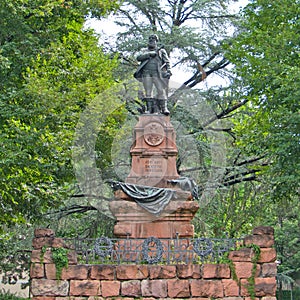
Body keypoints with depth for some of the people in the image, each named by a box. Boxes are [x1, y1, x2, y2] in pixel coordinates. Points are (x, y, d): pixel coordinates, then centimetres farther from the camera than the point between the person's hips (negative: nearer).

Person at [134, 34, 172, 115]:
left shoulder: (161, 51, 15)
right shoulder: (144, 51, 19)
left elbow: (167, 62, 11)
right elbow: (138, 58, 1)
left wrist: (168, 71, -5)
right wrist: (149, 54, -9)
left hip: (157, 74, -2)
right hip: (146, 73, 2)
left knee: (161, 90, -12)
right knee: (148, 92, -1)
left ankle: (164, 108, -15)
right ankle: (149, 109, 0)